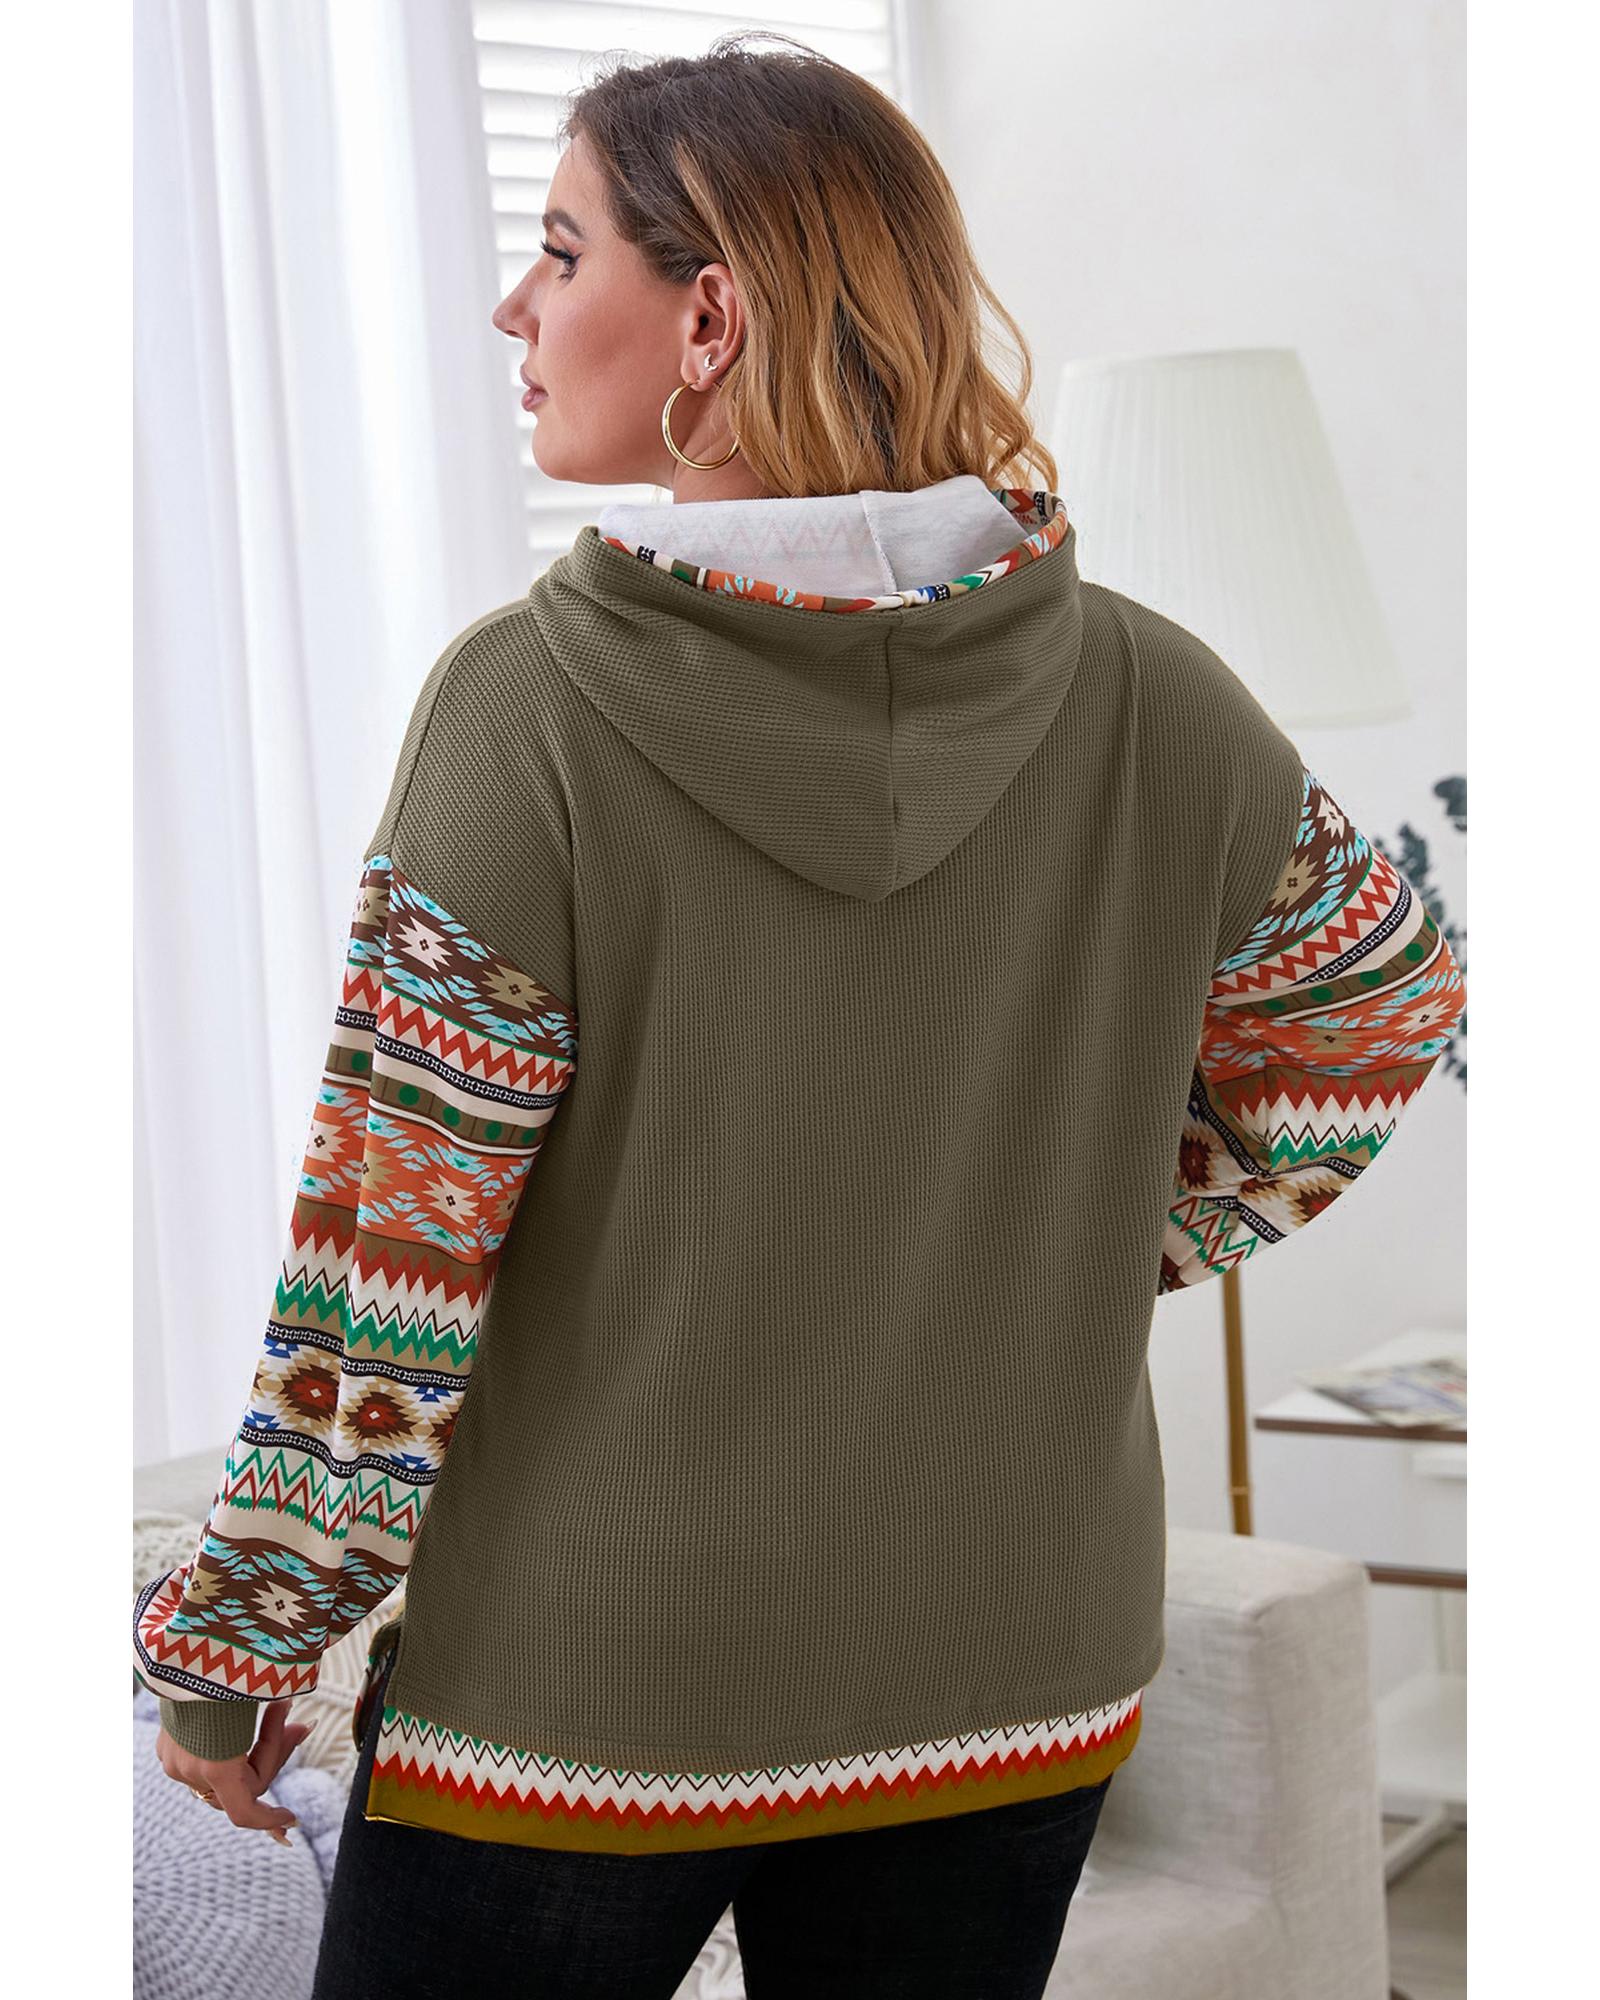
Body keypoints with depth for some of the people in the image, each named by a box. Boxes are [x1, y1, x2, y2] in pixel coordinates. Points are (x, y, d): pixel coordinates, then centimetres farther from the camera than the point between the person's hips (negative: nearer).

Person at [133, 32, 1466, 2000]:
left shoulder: (527, 699, -17)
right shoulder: (1151, 702, -6)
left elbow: (386, 1256, -15)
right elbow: (1380, 1009, 10)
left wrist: (233, 1639, -2)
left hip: (572, 1692, -3)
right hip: (1017, 1689, 4)